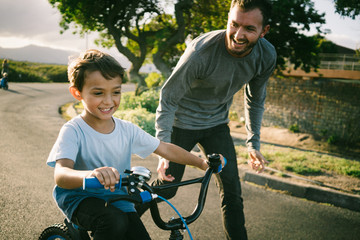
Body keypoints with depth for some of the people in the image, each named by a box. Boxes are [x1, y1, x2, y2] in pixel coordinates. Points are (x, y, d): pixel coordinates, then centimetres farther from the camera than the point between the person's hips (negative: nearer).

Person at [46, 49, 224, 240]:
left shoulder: (127, 130, -4)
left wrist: (201, 163, -3)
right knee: (114, 221, -32)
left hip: (117, 197, 5)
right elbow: (60, 174, -34)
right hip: (80, 198, -5)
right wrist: (91, 175, -56)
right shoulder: (73, 131, -19)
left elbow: (165, 149, 4)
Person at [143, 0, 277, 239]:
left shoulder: (267, 56, -16)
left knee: (232, 191, -2)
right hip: (183, 122, -4)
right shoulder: (201, 51, -32)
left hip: (217, 124, 4)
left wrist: (254, 143, 1)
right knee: (167, 188, 3)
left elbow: (255, 99, 3)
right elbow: (168, 99, -23)